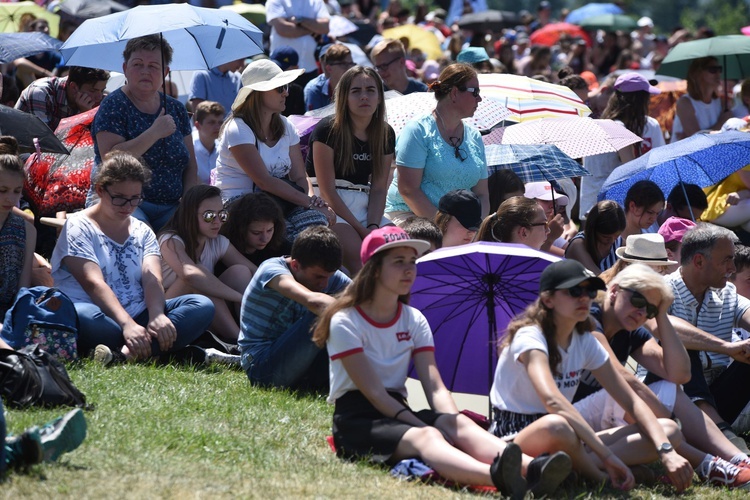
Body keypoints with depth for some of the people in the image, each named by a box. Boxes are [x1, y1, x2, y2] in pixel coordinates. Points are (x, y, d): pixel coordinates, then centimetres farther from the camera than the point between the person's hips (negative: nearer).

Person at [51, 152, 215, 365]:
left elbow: (152, 278, -2)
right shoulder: (78, 227, 0)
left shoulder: (142, 232, 17)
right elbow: (94, 283, -16)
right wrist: (127, 324, -32)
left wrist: (157, 316, -25)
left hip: (138, 319, 6)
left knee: (202, 306, -19)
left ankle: (124, 354, -39)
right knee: (81, 316, -41)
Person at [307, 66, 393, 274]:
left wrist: (373, 226, -10)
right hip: (330, 208, -6)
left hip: (365, 208, 6)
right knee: (359, 255, -31)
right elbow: (327, 190, -11)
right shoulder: (328, 130, -7)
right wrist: (361, 230, -16)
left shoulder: (386, 134, 10)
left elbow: (379, 188, 8)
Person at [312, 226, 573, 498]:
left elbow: (435, 388, -1)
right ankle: (494, 476, -70)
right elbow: (374, 392, -16)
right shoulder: (345, 322, -7)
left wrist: (453, 426, -21)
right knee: (424, 437, -36)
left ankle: (531, 469, -59)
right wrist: (426, 427, -25)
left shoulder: (414, 321, 11)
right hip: (357, 421, -5)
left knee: (457, 422, -28)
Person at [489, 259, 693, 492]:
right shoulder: (529, 337, -17)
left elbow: (632, 402, 2)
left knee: (669, 430, -5)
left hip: (566, 442, 8)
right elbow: (551, 399, -35)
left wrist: (666, 451, -17)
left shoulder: (585, 342, 6)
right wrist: (607, 455, -43)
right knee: (556, 426, -45)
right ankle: (602, 479, -15)